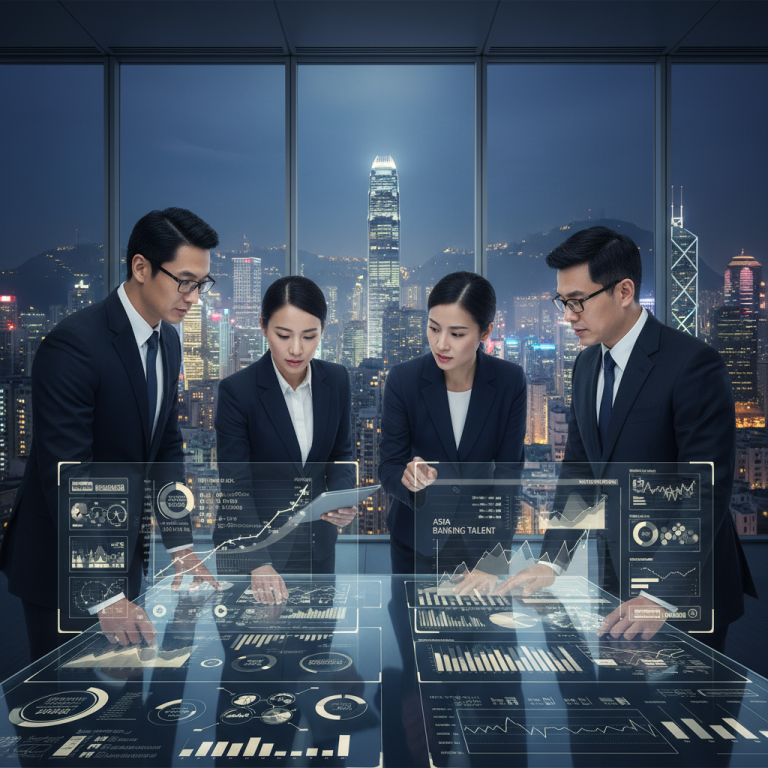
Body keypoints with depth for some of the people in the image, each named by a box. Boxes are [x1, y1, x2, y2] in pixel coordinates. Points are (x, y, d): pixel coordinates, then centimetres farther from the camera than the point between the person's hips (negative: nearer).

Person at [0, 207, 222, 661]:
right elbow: (66, 477, -27)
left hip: (121, 556, 7)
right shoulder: (73, 344, -24)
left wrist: (180, 543, -2)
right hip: (64, 567, -7)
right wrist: (103, 595, -28)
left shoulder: (168, 340, 2)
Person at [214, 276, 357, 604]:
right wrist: (259, 563, -28)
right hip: (250, 543, -4)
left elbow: (342, 452, 4)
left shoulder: (336, 379, -6)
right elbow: (236, 487, -19)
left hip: (317, 543, 4)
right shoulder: (237, 390, -19)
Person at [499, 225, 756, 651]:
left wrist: (662, 595, -25)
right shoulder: (586, 365, 4)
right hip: (619, 576, 6)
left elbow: (707, 489, -22)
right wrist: (550, 561, 0)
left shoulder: (694, 364, -19)